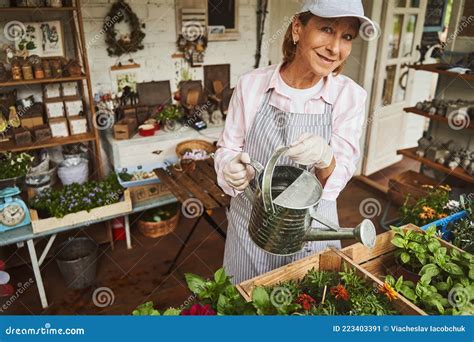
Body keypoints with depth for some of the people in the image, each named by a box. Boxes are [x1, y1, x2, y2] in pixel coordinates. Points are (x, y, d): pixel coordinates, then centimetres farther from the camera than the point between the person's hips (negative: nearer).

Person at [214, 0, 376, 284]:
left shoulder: (350, 96, -11)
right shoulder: (251, 84, -12)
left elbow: (337, 181, -11)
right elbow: (227, 149, -2)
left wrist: (325, 158, -32)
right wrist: (232, 169, -24)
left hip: (312, 229, 0)